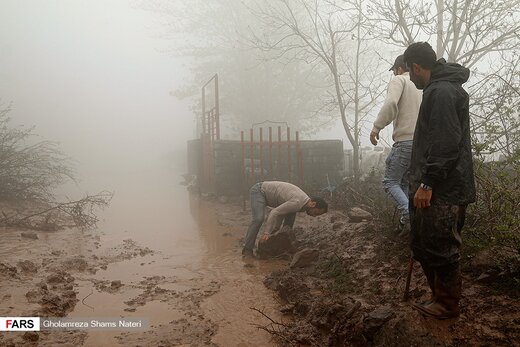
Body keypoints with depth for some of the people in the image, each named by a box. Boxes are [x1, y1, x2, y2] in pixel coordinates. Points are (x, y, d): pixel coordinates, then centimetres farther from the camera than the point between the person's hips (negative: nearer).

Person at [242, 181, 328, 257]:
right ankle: (247, 249, -16)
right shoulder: (297, 203, -33)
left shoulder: (304, 199, -2)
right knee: (258, 219, -28)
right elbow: (274, 213, -36)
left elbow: (282, 211, 3)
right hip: (259, 190, -9)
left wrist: (276, 229, -3)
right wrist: (267, 233, -36)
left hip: (269, 192, 9)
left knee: (291, 214, 5)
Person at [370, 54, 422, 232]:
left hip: (405, 141, -8)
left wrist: (376, 127, -16)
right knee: (406, 183, 15)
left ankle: (408, 214, -19)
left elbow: (390, 104, -20)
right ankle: (408, 221, 12)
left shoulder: (399, 80, -1)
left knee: (390, 182, -2)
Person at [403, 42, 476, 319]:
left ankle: (448, 304, 17)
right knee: (424, 246, 16)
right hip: (435, 188, 10)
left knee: (441, 249, 1)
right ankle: (439, 296, 29)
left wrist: (427, 183, -21)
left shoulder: (442, 91, -15)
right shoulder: (438, 89, 18)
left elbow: (446, 144, -23)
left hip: (444, 192, -10)